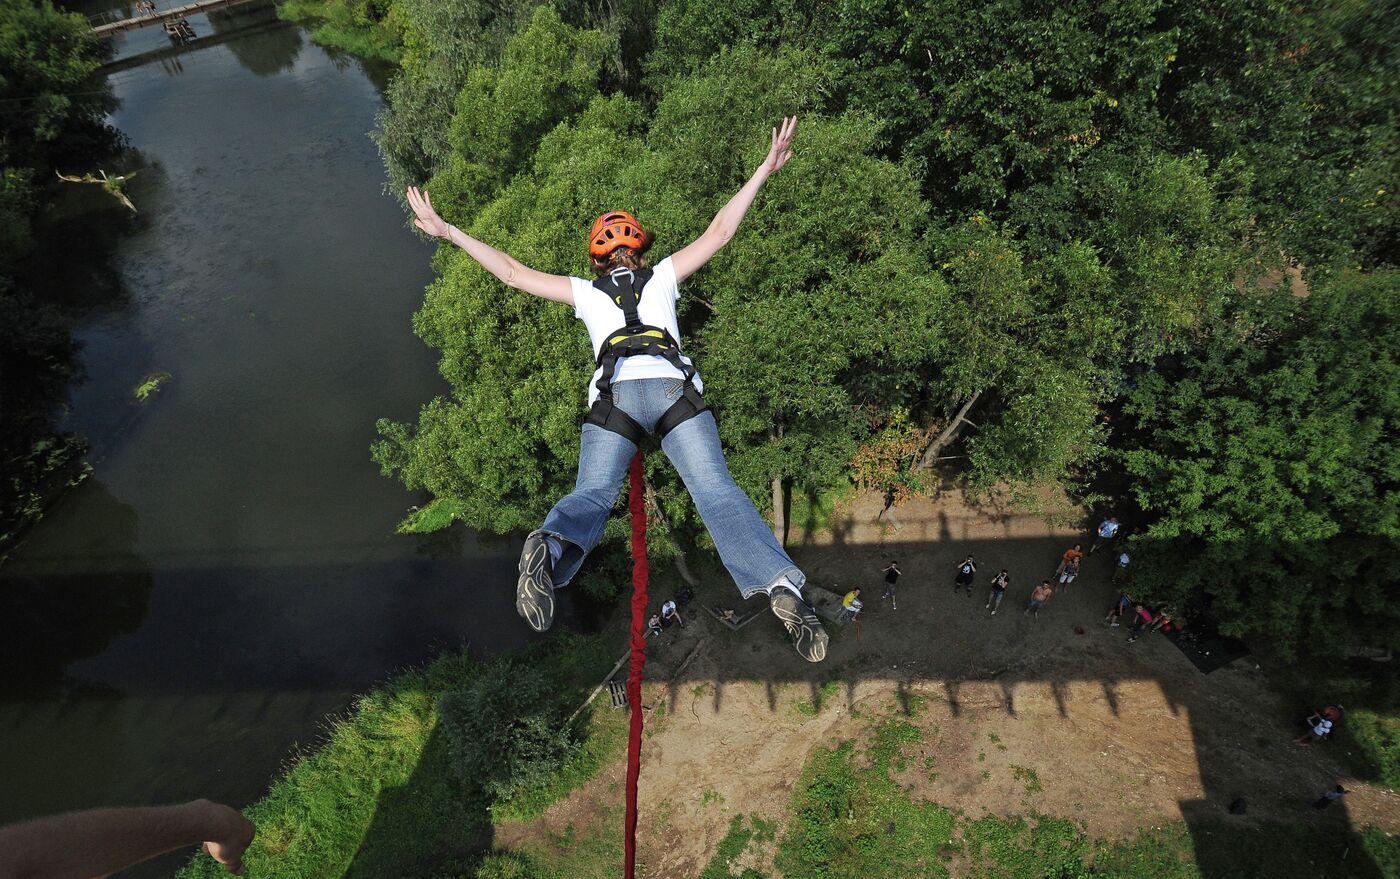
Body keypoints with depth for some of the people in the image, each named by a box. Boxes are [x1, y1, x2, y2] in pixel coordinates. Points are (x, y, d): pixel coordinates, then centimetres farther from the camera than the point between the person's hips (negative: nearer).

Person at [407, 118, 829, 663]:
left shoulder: (586, 292, 29)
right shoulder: (662, 275, 29)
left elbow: (513, 272, 30)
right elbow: (719, 233, 30)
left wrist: (447, 231, 39)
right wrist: (763, 171, 38)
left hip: (614, 394, 0)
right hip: (674, 388, 0)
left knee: (591, 494, -9)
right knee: (717, 490, -15)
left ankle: (550, 547, -42)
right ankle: (780, 585, -33)